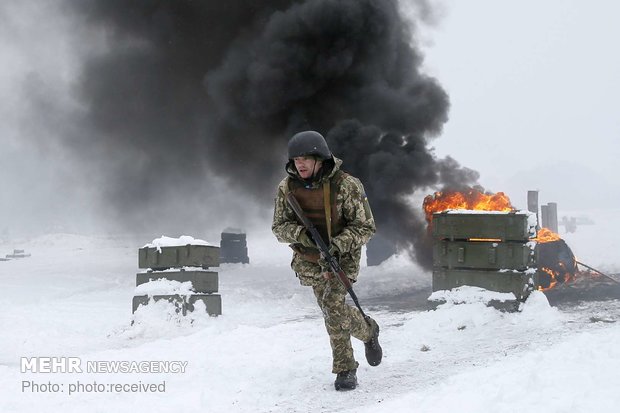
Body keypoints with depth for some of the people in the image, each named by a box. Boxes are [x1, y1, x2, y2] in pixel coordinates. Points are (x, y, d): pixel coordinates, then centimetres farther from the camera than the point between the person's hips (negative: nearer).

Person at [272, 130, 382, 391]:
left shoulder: (347, 185, -19)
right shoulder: (287, 187, -9)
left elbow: (365, 228, -14)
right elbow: (279, 227, -3)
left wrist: (338, 244, -29)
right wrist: (300, 234, -25)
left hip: (342, 256, -4)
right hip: (308, 260, 4)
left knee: (333, 305, -20)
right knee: (331, 311, 9)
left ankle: (345, 369, 0)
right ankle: (367, 331, 36)